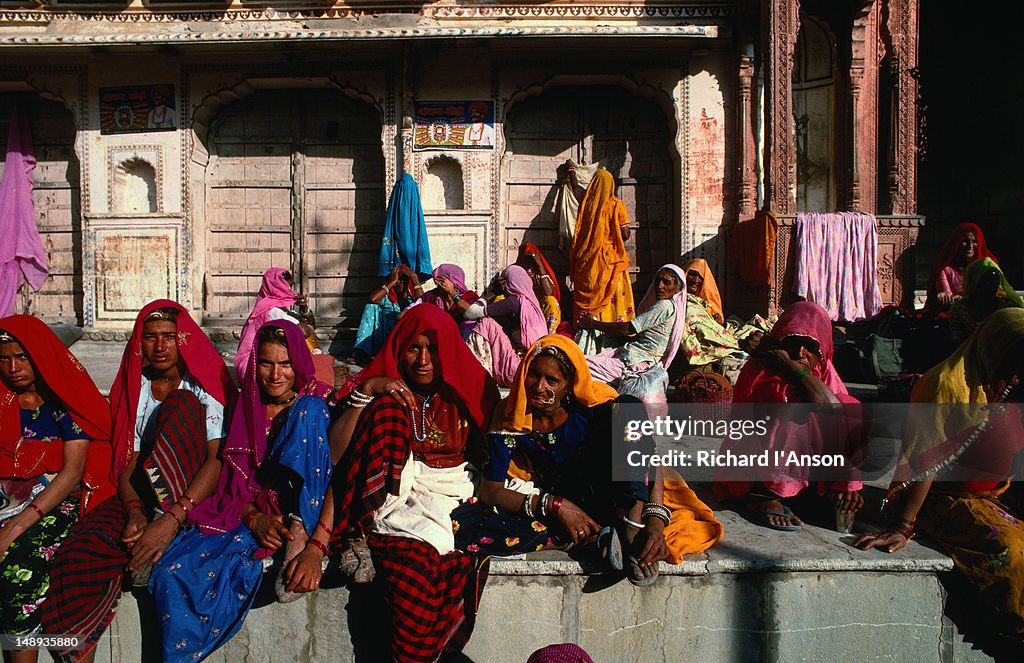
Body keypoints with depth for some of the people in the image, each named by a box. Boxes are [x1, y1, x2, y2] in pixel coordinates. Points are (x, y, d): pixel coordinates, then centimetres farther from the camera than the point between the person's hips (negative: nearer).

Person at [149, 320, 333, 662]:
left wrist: (316, 548, -22)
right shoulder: (247, 406, 11)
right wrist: (255, 519, -16)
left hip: (297, 514, -2)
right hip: (245, 514, 3)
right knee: (174, 570, -25)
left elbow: (334, 479, -8)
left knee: (308, 413, -22)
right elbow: (236, 474, 5)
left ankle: (297, 535, -29)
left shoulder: (315, 403, 1)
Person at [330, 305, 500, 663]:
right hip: (399, 496, 1)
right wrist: (365, 392, -6)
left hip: (456, 497, 0)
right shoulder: (384, 387, 13)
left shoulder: (466, 388, 15)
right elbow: (334, 449, 1)